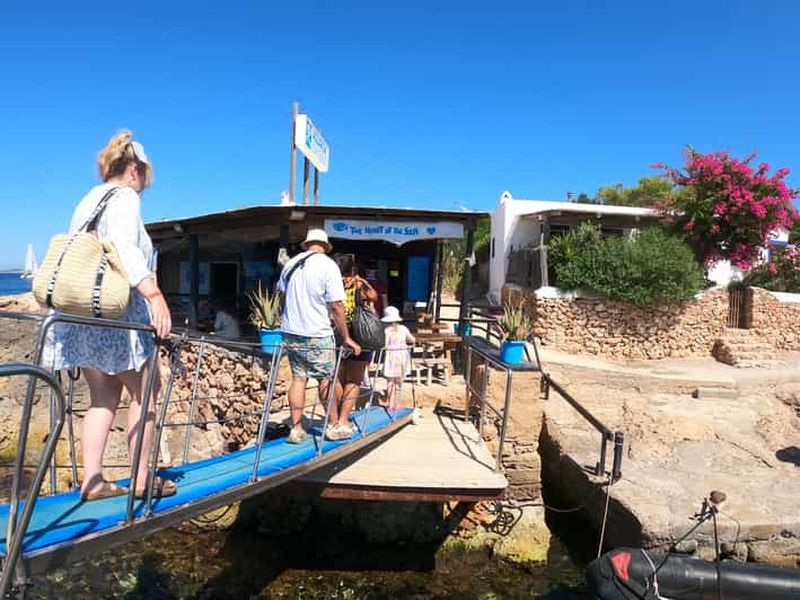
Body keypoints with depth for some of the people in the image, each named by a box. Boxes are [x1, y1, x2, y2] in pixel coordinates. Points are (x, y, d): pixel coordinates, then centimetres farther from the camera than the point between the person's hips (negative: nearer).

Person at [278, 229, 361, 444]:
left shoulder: (290, 264, 8)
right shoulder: (328, 265, -11)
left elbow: (282, 295, 21)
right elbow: (336, 307, -14)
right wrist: (346, 337, -8)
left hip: (290, 332, 5)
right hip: (317, 335, -5)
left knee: (298, 378, 10)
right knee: (326, 379, 8)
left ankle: (296, 429, 12)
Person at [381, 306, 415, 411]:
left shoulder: (386, 330, -11)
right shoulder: (403, 328, 0)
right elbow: (412, 340, 8)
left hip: (391, 357, -3)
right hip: (402, 355, 4)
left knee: (390, 382, 7)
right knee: (399, 382, 14)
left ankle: (391, 405, 10)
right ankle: (398, 405, 20)